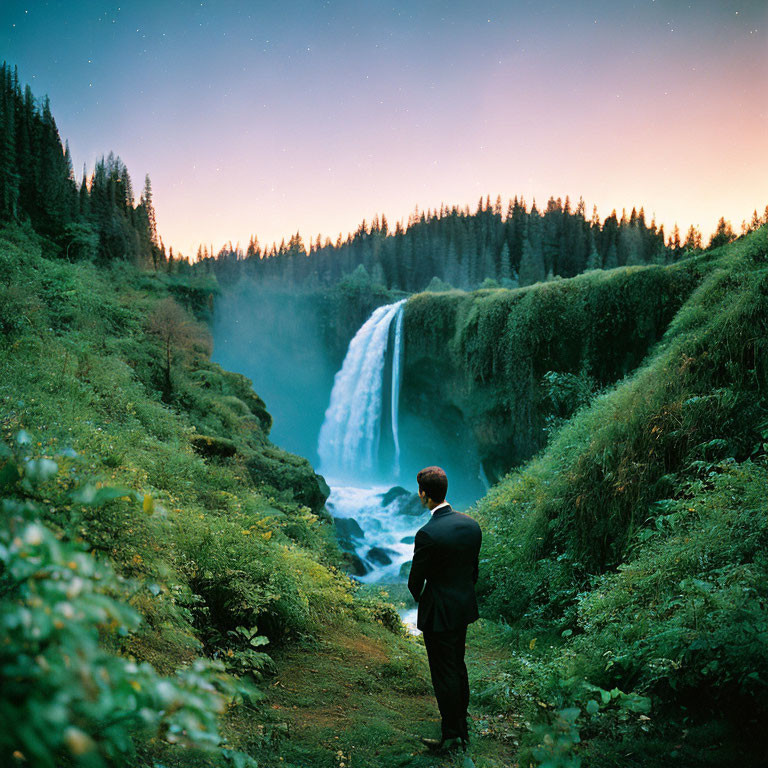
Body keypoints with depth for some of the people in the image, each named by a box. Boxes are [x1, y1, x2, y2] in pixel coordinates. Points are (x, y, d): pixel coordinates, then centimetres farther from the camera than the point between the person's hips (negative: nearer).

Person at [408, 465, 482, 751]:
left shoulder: (427, 534, -25)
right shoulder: (471, 524, -4)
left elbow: (415, 581, -13)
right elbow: (474, 569, 7)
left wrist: (420, 598, 8)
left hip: (439, 614, -8)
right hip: (465, 608, 8)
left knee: (445, 675, 6)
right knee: (458, 667, 22)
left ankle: (451, 735, 18)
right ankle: (462, 727, 36)